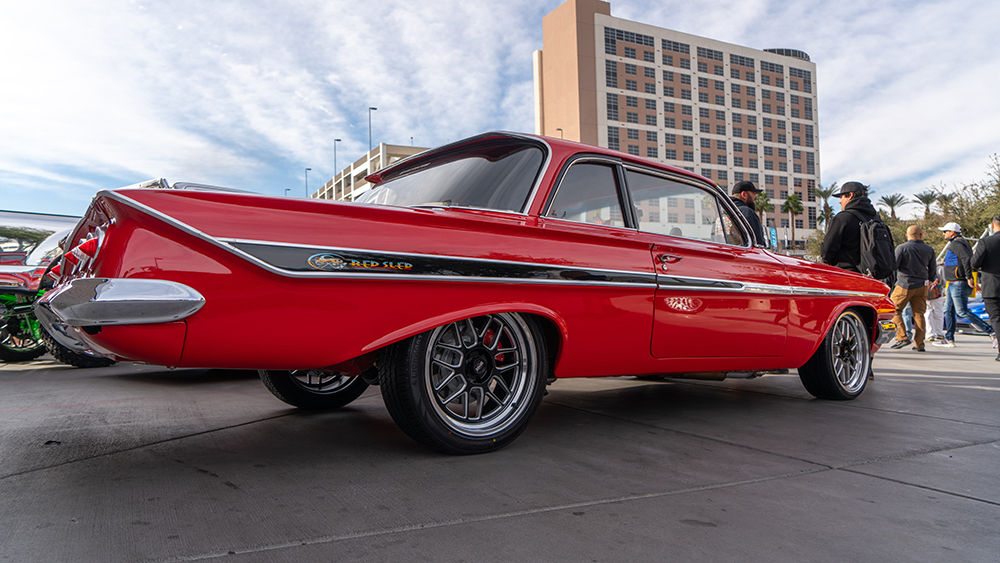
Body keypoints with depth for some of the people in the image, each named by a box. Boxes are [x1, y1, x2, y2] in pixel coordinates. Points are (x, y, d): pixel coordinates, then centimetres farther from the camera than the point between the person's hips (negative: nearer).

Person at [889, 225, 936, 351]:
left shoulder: (901, 248, -7)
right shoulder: (929, 250, 7)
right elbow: (932, 270, 16)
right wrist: (929, 280, 34)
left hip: (904, 285, -4)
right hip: (921, 286, 4)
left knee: (895, 310, 6)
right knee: (919, 314, 7)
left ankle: (902, 337, -4)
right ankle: (919, 344, 7)